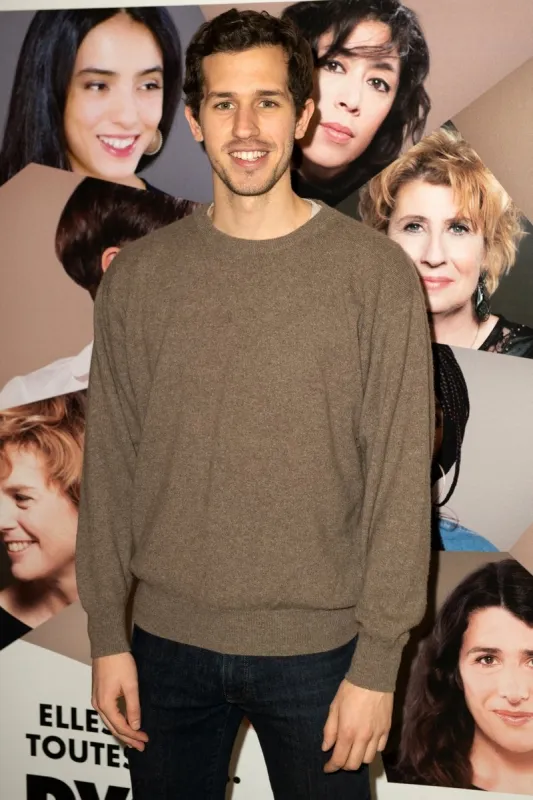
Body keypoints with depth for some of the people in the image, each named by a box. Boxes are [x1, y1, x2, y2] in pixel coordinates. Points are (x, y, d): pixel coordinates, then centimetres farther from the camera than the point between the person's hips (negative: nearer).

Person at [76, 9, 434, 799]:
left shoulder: (376, 272, -9)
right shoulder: (138, 275, -1)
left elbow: (401, 478, -9)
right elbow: (109, 467, 2)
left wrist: (378, 661, -9)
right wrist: (107, 635, 2)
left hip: (315, 646, -2)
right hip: (167, 643, 3)